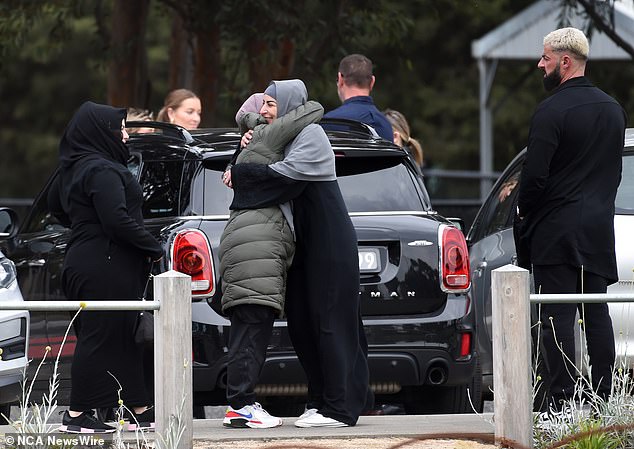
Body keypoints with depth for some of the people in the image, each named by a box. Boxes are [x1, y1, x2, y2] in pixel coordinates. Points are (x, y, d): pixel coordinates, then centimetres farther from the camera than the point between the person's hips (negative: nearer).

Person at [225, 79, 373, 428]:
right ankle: (321, 400, 15)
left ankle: (339, 408, -7)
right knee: (303, 324, 9)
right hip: (306, 247, 9)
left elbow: (283, 174, -24)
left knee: (329, 322, -8)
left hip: (329, 246, -9)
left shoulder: (310, 136, -13)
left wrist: (238, 175, -13)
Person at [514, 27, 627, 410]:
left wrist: (524, 216, -1)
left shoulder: (551, 111, -14)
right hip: (600, 229, 7)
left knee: (558, 317, -5)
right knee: (597, 314, 9)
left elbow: (535, 176, -16)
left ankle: (561, 399, -8)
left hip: (556, 231, -7)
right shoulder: (613, 109, 11)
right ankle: (604, 400, 8)